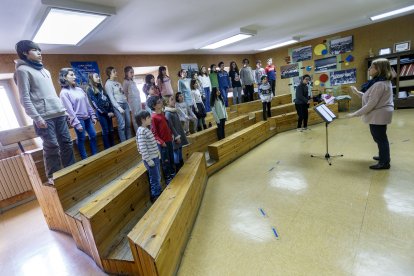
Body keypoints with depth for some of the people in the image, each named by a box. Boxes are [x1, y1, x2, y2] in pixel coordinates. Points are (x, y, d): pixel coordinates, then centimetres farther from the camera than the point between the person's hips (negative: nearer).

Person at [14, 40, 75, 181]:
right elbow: (24, 98, -6)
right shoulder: (23, 70, 1)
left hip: (59, 113, 7)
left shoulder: (44, 70, 22)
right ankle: (53, 177, 6)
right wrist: (36, 118, -14)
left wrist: (63, 109, 16)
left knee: (66, 142, 6)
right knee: (52, 147, -6)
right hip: (44, 116, -6)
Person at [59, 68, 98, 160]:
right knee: (81, 139, 3)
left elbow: (87, 104, 13)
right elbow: (69, 110, -14)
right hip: (79, 119, -6)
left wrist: (93, 116, 10)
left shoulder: (79, 89, 11)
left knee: (93, 136, 9)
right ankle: (85, 159, 15)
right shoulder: (64, 92, -9)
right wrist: (77, 123, -17)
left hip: (87, 118, 7)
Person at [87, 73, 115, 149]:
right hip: (101, 113, -6)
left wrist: (111, 111, 2)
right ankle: (108, 149, 9)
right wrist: (106, 113, -11)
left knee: (111, 130, 8)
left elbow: (108, 99, 12)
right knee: (106, 131, -2)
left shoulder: (101, 87, 16)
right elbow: (96, 104, -9)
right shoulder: (90, 90, -4)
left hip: (108, 111, 6)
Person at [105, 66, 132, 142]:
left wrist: (128, 105, 14)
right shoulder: (108, 84, -4)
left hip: (125, 103, 7)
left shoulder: (117, 82, 18)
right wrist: (119, 108, -16)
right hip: (117, 105, -7)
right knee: (122, 124, -8)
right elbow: (111, 98, -10)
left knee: (128, 123, 5)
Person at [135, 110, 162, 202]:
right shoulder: (141, 131, -19)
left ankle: (160, 193, 37)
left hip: (155, 157, 9)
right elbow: (142, 147, -23)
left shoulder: (146, 129, 10)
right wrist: (149, 160, -22)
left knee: (158, 177, 21)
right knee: (155, 179, 4)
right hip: (150, 159, -9)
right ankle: (156, 196, 20)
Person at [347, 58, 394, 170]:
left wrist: (355, 114, -21)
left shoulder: (379, 84, -25)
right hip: (380, 114, 11)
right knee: (381, 137, 23)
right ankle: (384, 157, 39)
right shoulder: (384, 81, 10)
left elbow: (371, 104, -26)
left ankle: (384, 163, 14)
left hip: (378, 115, -11)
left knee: (380, 138, 1)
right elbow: (370, 98, 13)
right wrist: (357, 92, 7)